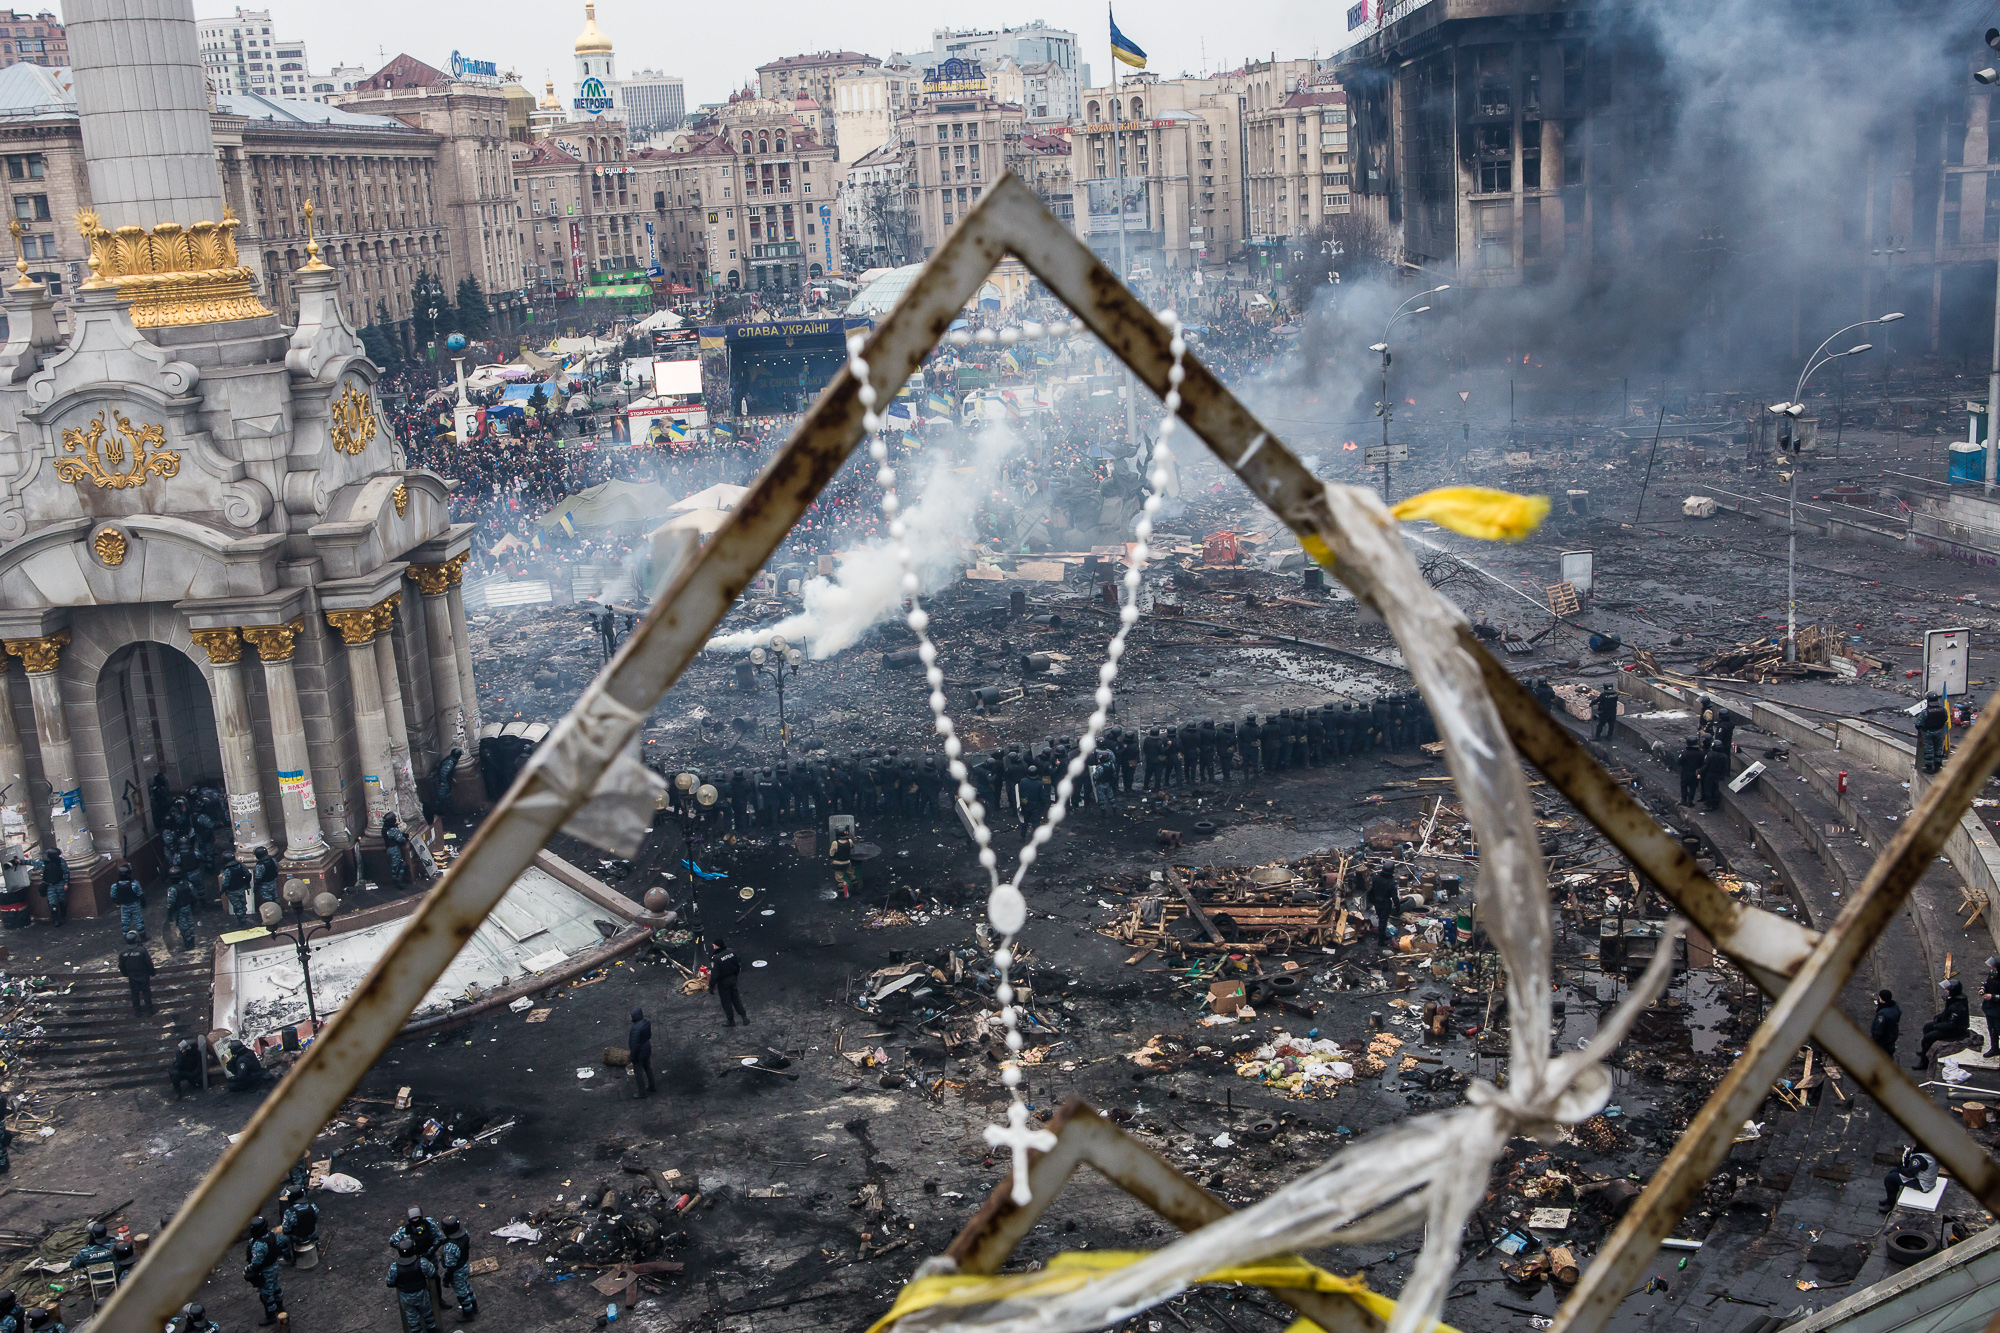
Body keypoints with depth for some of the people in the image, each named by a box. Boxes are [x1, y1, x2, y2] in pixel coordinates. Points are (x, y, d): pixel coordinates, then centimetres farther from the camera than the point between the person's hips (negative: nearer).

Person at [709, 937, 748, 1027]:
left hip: (723, 982, -6)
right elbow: (738, 966, 7)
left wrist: (711, 987, -13)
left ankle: (731, 1021, 19)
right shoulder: (731, 952, -5)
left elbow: (714, 975, -23)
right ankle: (744, 1017, 23)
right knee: (736, 998, 20)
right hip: (733, 979, 6)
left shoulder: (715, 958, -25)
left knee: (726, 1001, 10)